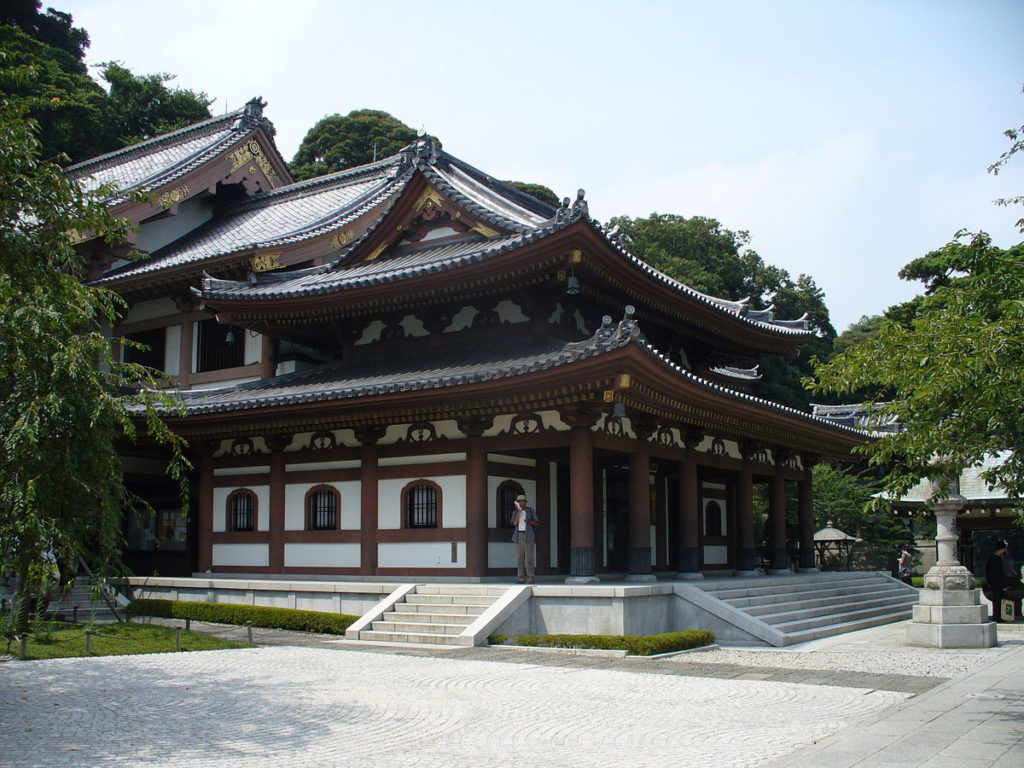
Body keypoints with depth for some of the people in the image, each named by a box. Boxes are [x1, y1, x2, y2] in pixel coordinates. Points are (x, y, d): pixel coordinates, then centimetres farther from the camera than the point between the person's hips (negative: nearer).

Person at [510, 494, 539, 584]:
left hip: (529, 535, -3)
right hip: (519, 535, 3)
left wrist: (529, 521, -14)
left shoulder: (531, 511, 4)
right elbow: (514, 523, -5)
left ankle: (530, 577, -8)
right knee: (520, 557, 3)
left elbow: (538, 522, 2)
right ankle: (521, 577, 5)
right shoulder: (515, 512, 11)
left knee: (529, 556, -9)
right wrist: (519, 511, -10)